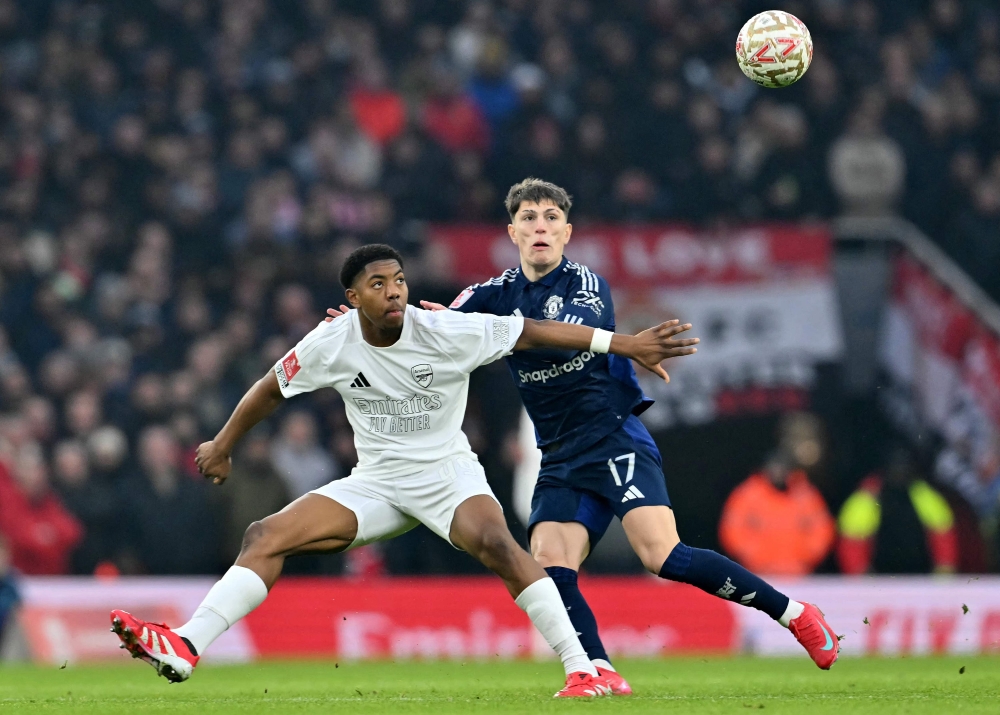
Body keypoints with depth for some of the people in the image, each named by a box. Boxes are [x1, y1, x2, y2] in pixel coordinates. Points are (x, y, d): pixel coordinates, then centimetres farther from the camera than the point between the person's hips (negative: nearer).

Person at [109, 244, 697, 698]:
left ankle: (582, 670, -31)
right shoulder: (332, 344, -9)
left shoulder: (447, 333, -18)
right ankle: (185, 649, -16)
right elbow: (273, 388, 8)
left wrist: (629, 345, -18)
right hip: (376, 482, 3)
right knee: (267, 535, -12)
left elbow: (535, 333, -15)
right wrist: (223, 446, 19)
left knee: (494, 542, -34)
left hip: (448, 472, -3)